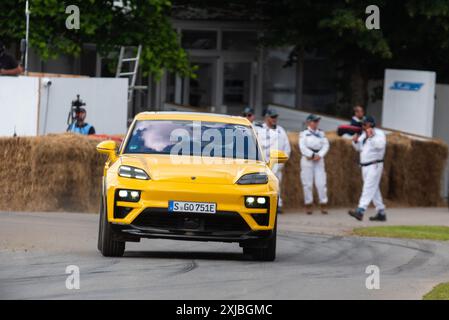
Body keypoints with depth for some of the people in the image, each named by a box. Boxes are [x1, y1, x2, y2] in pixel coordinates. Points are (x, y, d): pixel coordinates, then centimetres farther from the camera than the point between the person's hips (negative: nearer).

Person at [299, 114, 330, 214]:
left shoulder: (321, 134, 14)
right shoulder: (304, 134, 4)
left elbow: (326, 145, 4)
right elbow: (302, 147, -7)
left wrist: (319, 155, -11)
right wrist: (312, 155, -14)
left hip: (319, 160, 2)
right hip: (307, 160, -2)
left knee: (321, 183, -5)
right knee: (307, 183, -2)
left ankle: (323, 205, -1)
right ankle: (308, 205, 5)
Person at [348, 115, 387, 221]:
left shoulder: (379, 133, -10)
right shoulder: (364, 134, 14)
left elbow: (380, 145, -27)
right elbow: (359, 147, 19)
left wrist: (371, 136, -28)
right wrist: (355, 141, -1)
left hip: (375, 166, -9)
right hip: (365, 166, 9)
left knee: (369, 188, -17)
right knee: (374, 190, 13)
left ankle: (360, 211, -29)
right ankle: (381, 213, 20)